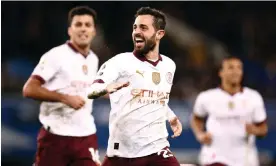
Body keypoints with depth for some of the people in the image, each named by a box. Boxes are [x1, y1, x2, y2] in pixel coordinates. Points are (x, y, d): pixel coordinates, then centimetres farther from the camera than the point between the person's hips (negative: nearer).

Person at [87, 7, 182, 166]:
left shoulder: (169, 65, 11)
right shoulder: (120, 61, -6)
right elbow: (91, 90, -23)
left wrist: (171, 117, 12)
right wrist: (105, 88, -44)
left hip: (157, 149, 3)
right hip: (121, 152, -3)